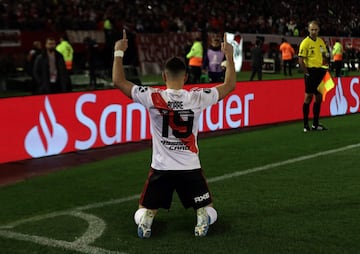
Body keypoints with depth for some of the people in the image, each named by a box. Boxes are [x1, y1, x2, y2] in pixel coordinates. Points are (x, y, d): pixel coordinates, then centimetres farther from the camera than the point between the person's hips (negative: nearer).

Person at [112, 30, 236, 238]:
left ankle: (145, 220, -16)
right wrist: (229, 55, 12)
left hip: (161, 168, 0)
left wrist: (119, 52, 5)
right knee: (208, 209, 19)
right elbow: (230, 85, 4)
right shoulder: (197, 98, -10)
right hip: (190, 167, 0)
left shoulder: (153, 98, -12)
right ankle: (203, 219, -16)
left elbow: (118, 81, -4)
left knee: (145, 209, 18)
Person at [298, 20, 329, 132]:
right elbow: (301, 60, -12)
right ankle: (306, 125, 2)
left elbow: (325, 56, 23)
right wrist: (307, 73, -17)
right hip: (311, 71, -7)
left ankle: (315, 124, 18)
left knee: (319, 97, 9)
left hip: (320, 72, 7)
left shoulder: (321, 41, 12)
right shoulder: (305, 42, -9)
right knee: (309, 97, -5)